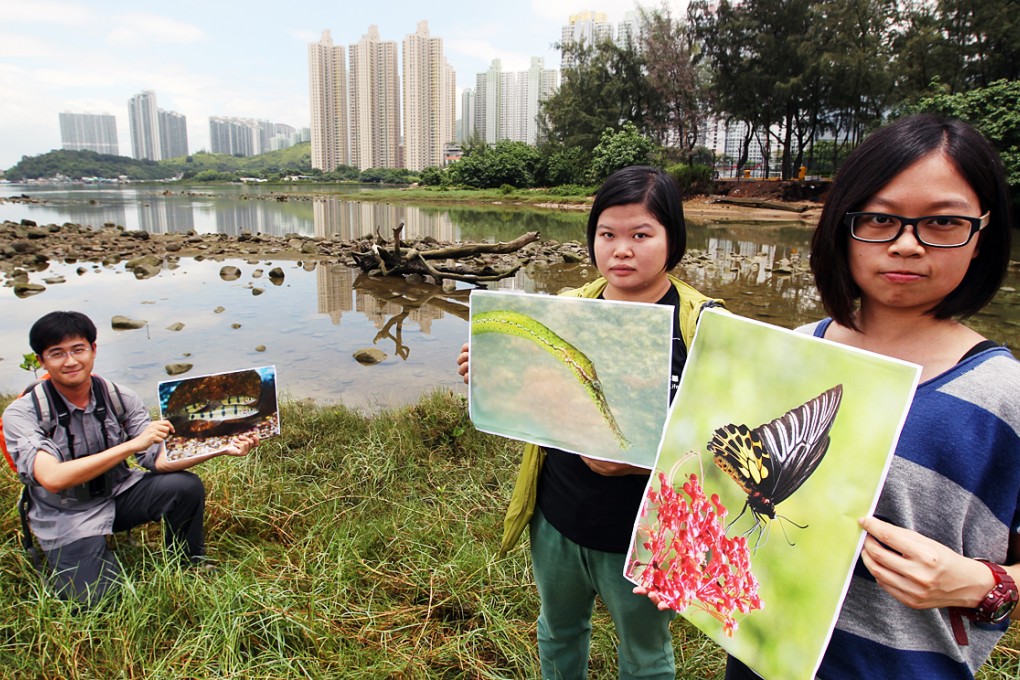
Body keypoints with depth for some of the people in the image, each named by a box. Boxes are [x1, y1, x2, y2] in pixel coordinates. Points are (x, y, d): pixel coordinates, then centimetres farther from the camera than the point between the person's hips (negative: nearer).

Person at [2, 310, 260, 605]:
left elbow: (160, 459, -12)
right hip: (66, 518, -2)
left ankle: (189, 570, 4)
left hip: (119, 493, 3)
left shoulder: (120, 398, -9)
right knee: (96, 603, -18)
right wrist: (132, 445, -37)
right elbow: (52, 478, -32)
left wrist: (222, 448, -26)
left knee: (186, 486, -22)